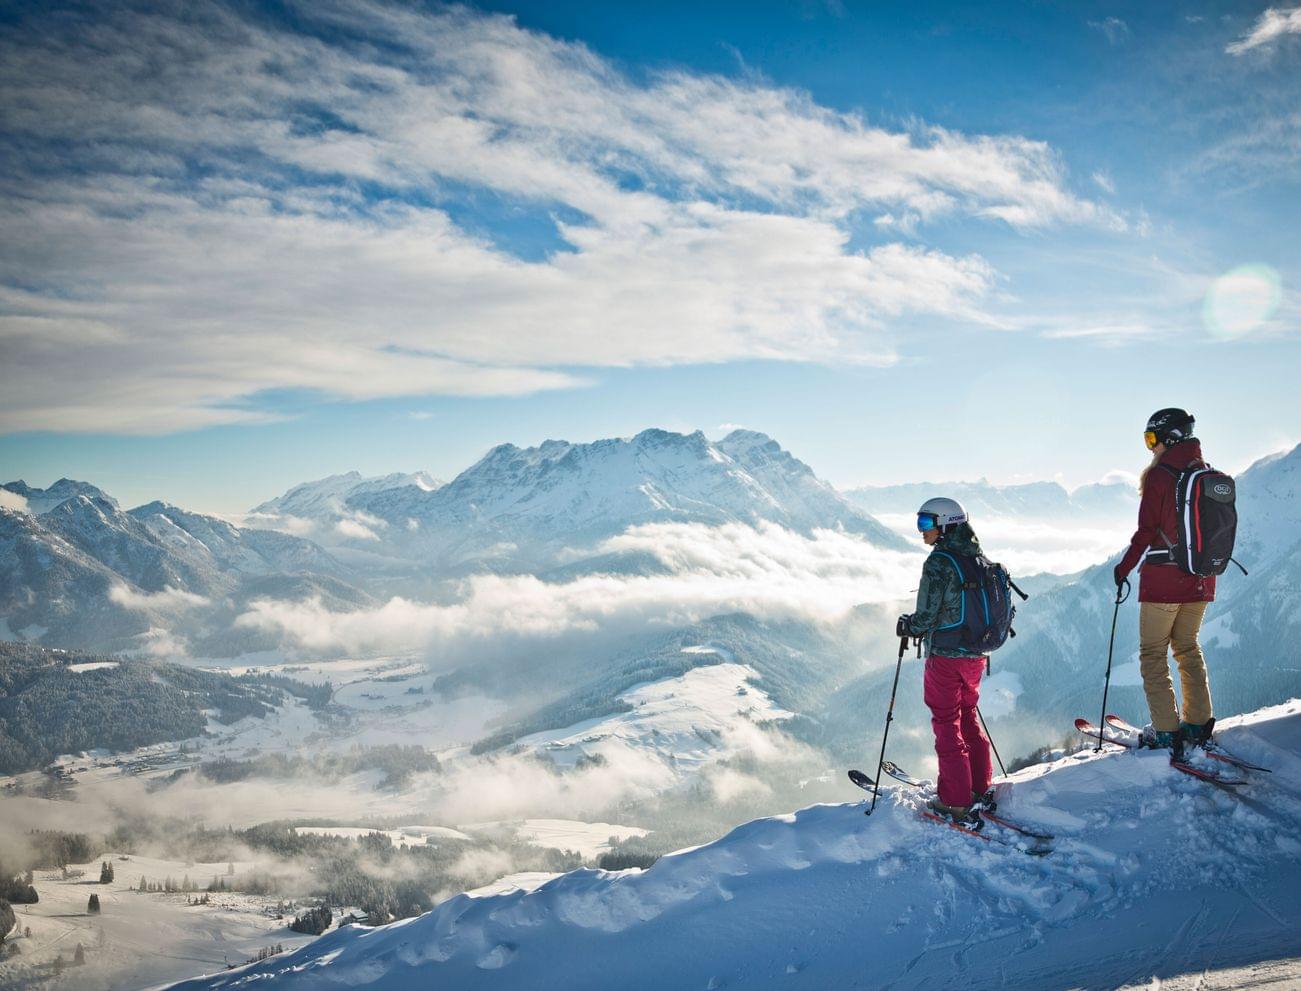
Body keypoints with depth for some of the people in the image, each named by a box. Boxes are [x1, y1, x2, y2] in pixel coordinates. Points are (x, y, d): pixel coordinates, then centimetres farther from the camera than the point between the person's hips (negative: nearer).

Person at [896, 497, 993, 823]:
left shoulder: (939, 563, -17)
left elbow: (926, 616, -18)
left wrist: (906, 626, 3)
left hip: (945, 656, -7)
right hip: (976, 654, 7)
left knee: (947, 725, 3)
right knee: (969, 718, 21)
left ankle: (955, 802, 8)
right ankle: (979, 788, 27)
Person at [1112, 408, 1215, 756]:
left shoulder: (1159, 476, -14)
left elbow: (1146, 531, -15)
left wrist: (1124, 568, -4)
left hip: (1163, 580, -6)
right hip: (1201, 580, 7)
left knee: (1153, 653, 4)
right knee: (1188, 647, 20)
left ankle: (1166, 731, 1)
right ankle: (1198, 724, 18)